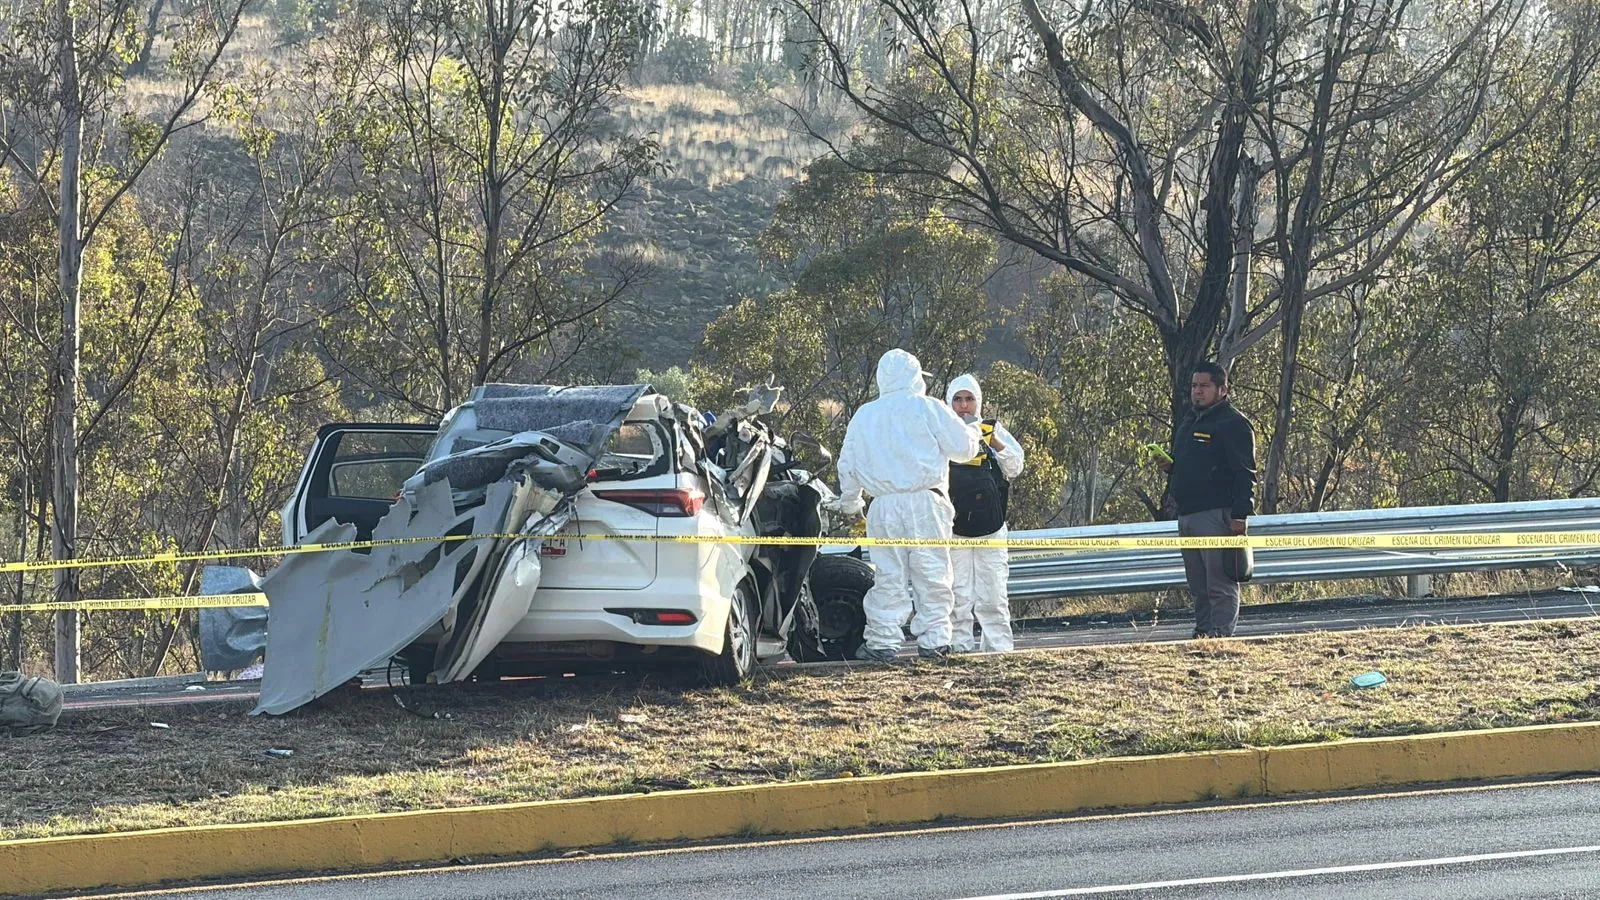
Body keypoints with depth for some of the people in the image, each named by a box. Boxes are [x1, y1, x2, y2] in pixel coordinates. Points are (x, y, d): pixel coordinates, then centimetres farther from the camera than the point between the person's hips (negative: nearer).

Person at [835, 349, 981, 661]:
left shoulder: (863, 416, 14)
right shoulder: (927, 408, 0)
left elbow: (847, 465, 19)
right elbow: (964, 446, 0)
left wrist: (849, 504, 33)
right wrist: (973, 433, 24)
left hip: (883, 507, 3)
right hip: (926, 504, -3)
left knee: (888, 577, 5)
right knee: (932, 576, 2)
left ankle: (882, 641, 2)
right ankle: (933, 640, 0)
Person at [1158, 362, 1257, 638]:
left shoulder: (1233, 424, -6)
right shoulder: (1189, 423, 21)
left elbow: (1244, 473, -12)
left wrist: (1240, 515, -19)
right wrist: (1170, 466, 8)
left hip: (1218, 515, -9)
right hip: (1187, 516, 9)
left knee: (1220, 584, -8)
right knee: (1198, 585, 10)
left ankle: (1221, 632, -9)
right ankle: (1202, 632, 13)